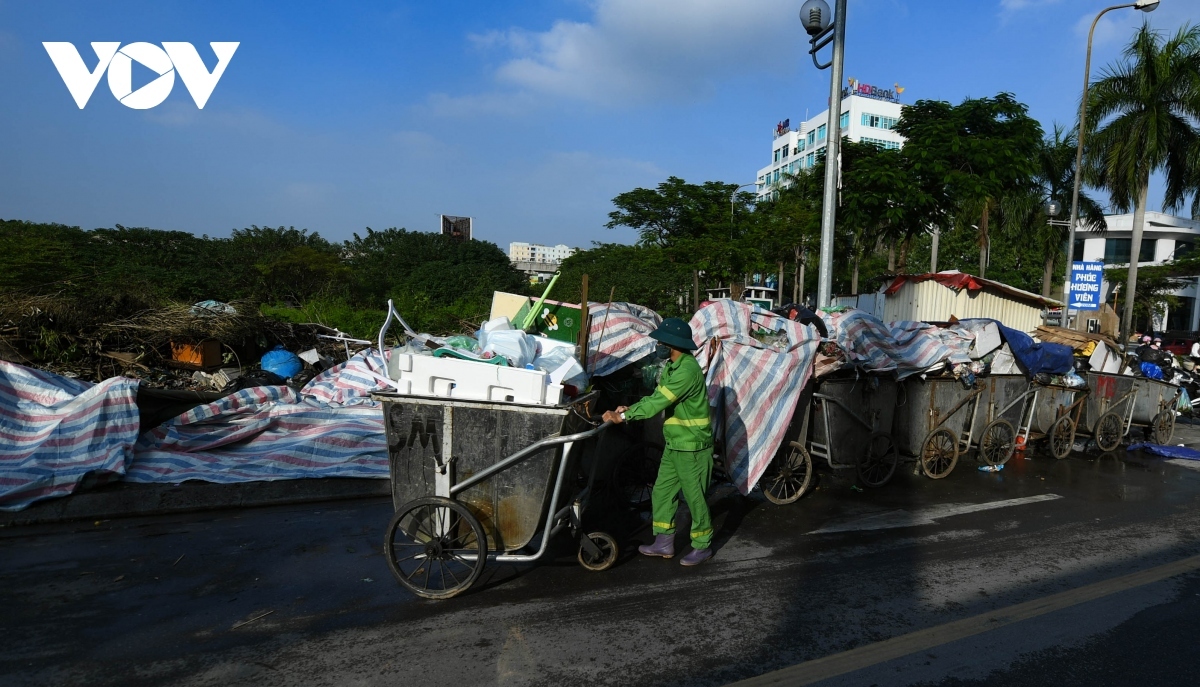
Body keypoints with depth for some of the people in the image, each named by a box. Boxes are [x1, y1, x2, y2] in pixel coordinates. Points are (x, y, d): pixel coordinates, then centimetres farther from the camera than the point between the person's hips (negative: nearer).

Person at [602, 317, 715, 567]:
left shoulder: (688, 370, -24)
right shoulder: (672, 367, 9)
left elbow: (659, 401, -27)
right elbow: (657, 397, 8)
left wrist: (623, 417, -23)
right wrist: (630, 409, -6)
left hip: (692, 447, -10)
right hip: (674, 445, 10)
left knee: (695, 497, 4)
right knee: (661, 493, 13)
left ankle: (702, 546, 21)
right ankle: (664, 542, 25)